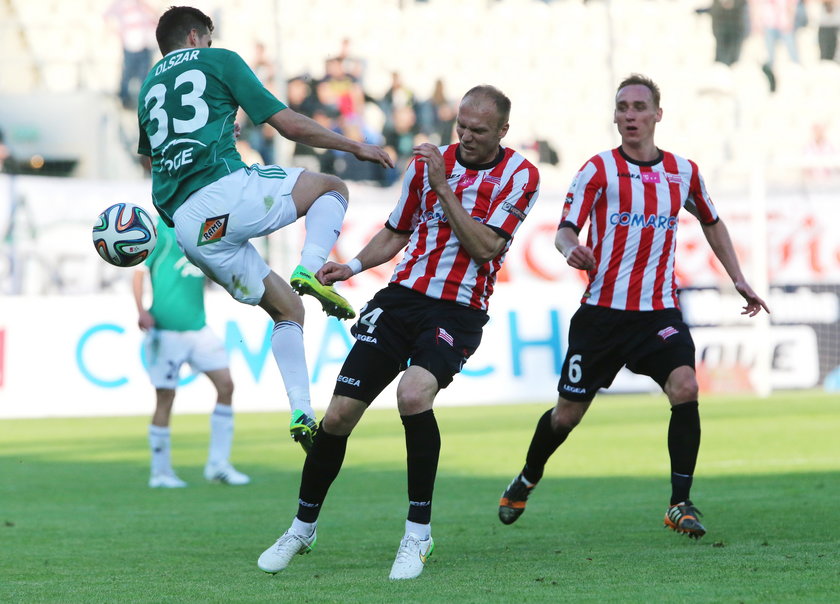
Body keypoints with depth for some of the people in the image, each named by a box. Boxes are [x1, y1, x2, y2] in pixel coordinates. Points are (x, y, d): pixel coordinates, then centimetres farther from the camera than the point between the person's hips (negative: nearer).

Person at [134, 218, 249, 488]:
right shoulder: (161, 228, -7)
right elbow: (139, 271, -8)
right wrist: (141, 310, -21)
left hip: (198, 327, 6)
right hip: (165, 331, -6)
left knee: (225, 385, -2)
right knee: (165, 399, -1)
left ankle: (218, 464, 7)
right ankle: (160, 472, 12)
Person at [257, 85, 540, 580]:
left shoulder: (520, 175, -4)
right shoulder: (429, 162, 9)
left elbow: (484, 247, -15)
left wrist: (443, 187, -17)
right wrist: (351, 267, 4)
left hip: (457, 312, -4)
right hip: (402, 298, 4)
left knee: (414, 394, -33)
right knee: (339, 414, -2)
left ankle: (419, 532, -18)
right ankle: (303, 529, 19)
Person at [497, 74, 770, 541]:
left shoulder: (683, 171, 8)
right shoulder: (599, 170, -2)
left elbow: (712, 223, 25)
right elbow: (565, 229, -9)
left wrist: (738, 279, 19)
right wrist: (572, 249, -32)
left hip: (659, 312, 2)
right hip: (602, 311, -1)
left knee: (685, 388, -23)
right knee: (567, 413, 6)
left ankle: (680, 503, -13)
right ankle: (526, 482, 35)